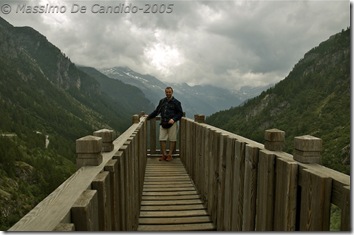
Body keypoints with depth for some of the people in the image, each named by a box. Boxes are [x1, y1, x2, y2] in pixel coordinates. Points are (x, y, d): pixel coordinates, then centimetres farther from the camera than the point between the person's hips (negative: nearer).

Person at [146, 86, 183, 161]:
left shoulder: (176, 102, 0)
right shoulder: (162, 101, 13)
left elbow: (180, 113, 0)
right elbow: (157, 111, 21)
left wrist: (174, 119, -14)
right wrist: (149, 117, 14)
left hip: (172, 124, -4)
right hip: (163, 123, 4)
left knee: (172, 140, 0)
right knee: (162, 139, 1)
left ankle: (170, 155, 12)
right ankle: (164, 155, 12)